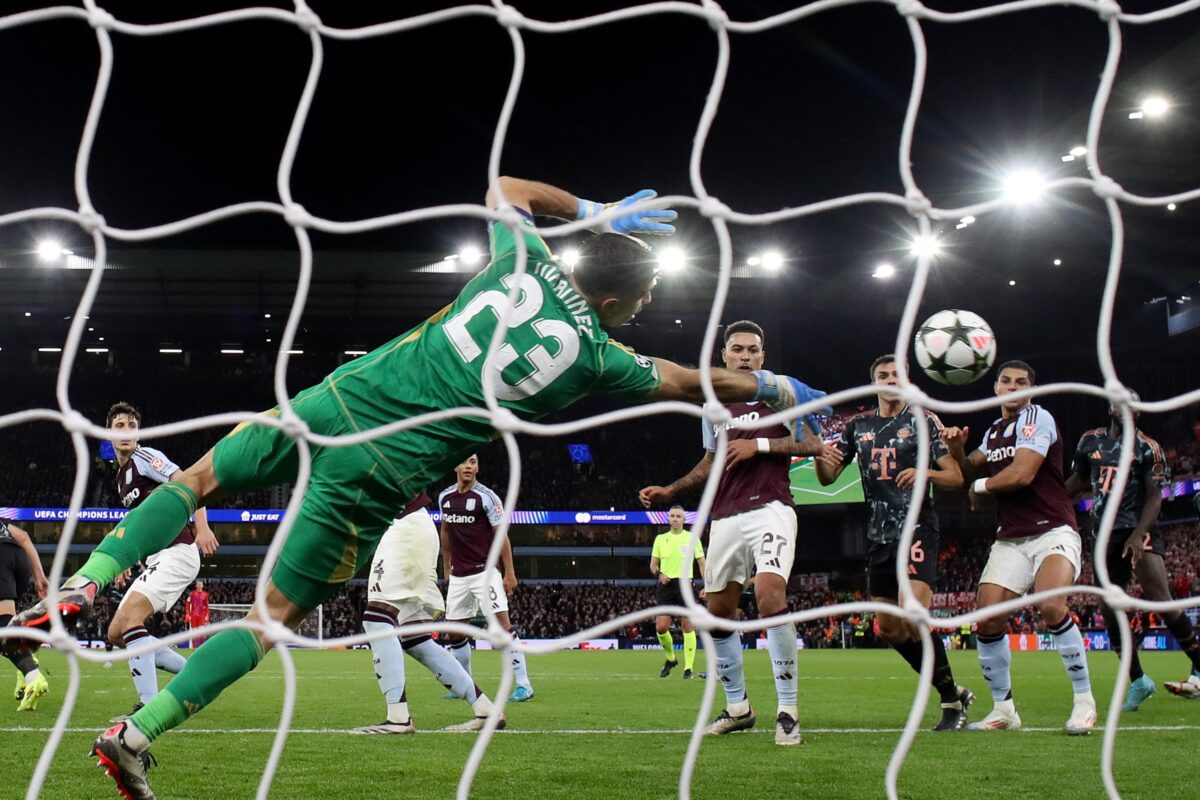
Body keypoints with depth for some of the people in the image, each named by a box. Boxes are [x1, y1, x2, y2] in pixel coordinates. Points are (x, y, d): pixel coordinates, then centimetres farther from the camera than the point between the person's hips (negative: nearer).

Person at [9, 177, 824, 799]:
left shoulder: (525, 261, 4)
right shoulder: (598, 357, -3)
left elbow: (506, 186, 28)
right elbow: (694, 383, 15)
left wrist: (600, 212, 34)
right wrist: (777, 387, 31)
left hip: (335, 402, 3)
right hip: (380, 475, -3)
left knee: (201, 476, 23)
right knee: (279, 614, 6)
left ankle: (86, 583, 8)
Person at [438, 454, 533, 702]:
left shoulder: (486, 497, -9)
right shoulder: (445, 497, 7)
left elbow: (501, 536, -8)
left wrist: (510, 573, -11)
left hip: (484, 572, -6)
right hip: (458, 576, 6)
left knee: (502, 624, -15)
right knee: (454, 633, 8)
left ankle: (523, 684, -13)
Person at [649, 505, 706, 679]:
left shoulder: (692, 538, 4)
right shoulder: (660, 539, 10)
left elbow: (702, 563, 4)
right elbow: (653, 564, 13)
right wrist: (659, 574, -9)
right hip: (666, 585, 2)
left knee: (688, 626, -5)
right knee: (660, 627, -5)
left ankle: (688, 668, 0)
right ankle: (670, 659, 20)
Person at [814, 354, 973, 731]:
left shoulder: (923, 421, 1)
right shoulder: (858, 425, 14)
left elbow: (956, 477, -1)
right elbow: (828, 476, 14)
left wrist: (925, 473, -22)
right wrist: (817, 452, -8)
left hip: (916, 528, -6)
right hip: (879, 534, 6)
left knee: (914, 617, -20)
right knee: (888, 626, 5)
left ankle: (952, 701, -5)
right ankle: (952, 690, 21)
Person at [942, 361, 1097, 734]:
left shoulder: (1038, 419, -7)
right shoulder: (994, 432, 18)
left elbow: (1021, 475, -18)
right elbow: (972, 472, 19)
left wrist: (980, 486, -1)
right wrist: (957, 450, -2)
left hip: (1053, 532, -7)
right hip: (1010, 540, 7)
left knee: (1051, 606, -30)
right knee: (987, 620, -7)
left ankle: (1084, 702, -15)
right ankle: (1003, 709, 9)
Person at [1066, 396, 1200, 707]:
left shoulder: (1147, 448, -5)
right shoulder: (1090, 441, 9)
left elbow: (1155, 496, -9)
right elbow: (1078, 481, 22)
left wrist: (1138, 534, -21)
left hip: (1140, 532, -5)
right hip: (1107, 535, 5)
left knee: (1160, 600, -17)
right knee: (1109, 610, 2)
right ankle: (1138, 681, 13)